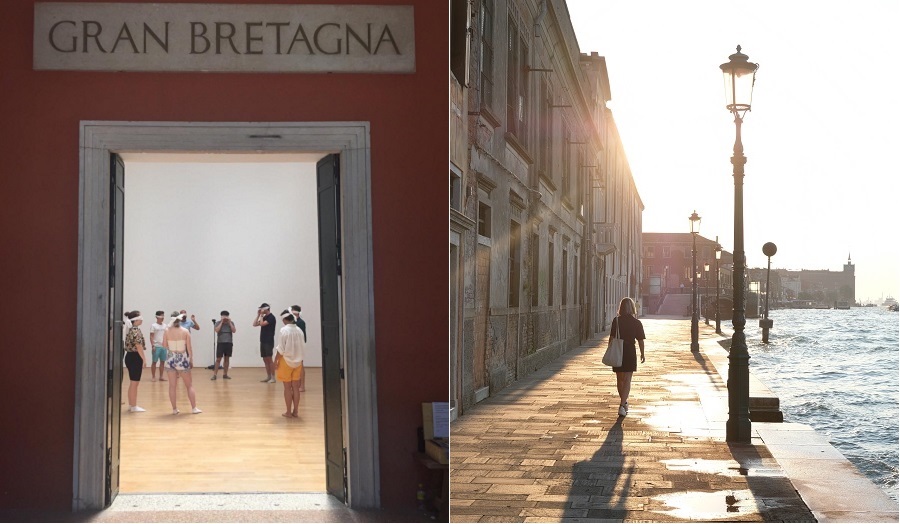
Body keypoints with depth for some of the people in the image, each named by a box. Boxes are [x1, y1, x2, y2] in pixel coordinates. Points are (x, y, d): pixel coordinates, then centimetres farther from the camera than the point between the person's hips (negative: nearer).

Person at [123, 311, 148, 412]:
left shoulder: (131, 330, 14)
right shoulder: (136, 330, -16)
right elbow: (139, 346, -21)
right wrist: (144, 359, -16)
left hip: (130, 356, 10)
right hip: (135, 358, -10)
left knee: (133, 383, 17)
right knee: (135, 383, -3)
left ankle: (131, 405, 23)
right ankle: (134, 407, 2)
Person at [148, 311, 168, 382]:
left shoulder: (165, 325, 11)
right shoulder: (153, 325, -4)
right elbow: (151, 336, -6)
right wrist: (153, 345, -14)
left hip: (164, 346, 5)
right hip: (156, 346, -5)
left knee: (162, 362, 6)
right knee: (154, 362, 0)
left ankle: (161, 376, 13)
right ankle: (153, 377, 6)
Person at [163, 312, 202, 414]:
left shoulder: (167, 332, -7)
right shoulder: (185, 331, -9)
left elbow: (165, 345, 1)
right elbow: (189, 347, -6)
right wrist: (191, 360, 4)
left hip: (171, 359, 1)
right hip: (183, 359, -1)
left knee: (172, 386, 8)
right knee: (189, 385, 10)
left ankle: (174, 409, 9)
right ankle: (194, 408, 10)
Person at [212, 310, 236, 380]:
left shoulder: (231, 323, 7)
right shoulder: (218, 323, 1)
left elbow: (234, 331, -6)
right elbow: (217, 330, -16)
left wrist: (229, 322, -9)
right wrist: (221, 322, -14)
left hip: (229, 343, 3)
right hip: (220, 343, -3)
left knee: (227, 359, 6)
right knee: (218, 359, -5)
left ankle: (225, 374, 13)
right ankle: (215, 375, -3)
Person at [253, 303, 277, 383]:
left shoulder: (271, 317, -10)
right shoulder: (264, 317, 16)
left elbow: (262, 324, -20)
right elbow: (255, 324, 13)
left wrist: (261, 315, -9)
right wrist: (258, 315, 7)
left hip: (269, 342, -8)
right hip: (263, 341, 8)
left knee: (269, 359, -9)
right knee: (265, 360, 9)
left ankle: (273, 377, -7)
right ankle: (268, 376, 14)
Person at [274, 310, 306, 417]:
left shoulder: (284, 330, -14)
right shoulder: (299, 330, 0)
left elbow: (281, 349, -14)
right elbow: (303, 347, 3)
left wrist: (276, 361, -5)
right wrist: (300, 359, 13)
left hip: (286, 361, -4)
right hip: (297, 361, 4)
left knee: (288, 387, 4)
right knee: (295, 387, 9)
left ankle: (288, 412, 8)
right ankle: (295, 411, 12)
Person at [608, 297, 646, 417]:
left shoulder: (616, 321, -4)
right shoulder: (637, 323, -5)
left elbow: (611, 338, -7)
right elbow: (640, 341, -3)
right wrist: (642, 354, 9)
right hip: (630, 353, -1)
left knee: (620, 379, 17)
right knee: (627, 380, -1)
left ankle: (624, 402, 34)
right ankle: (622, 406, -14)